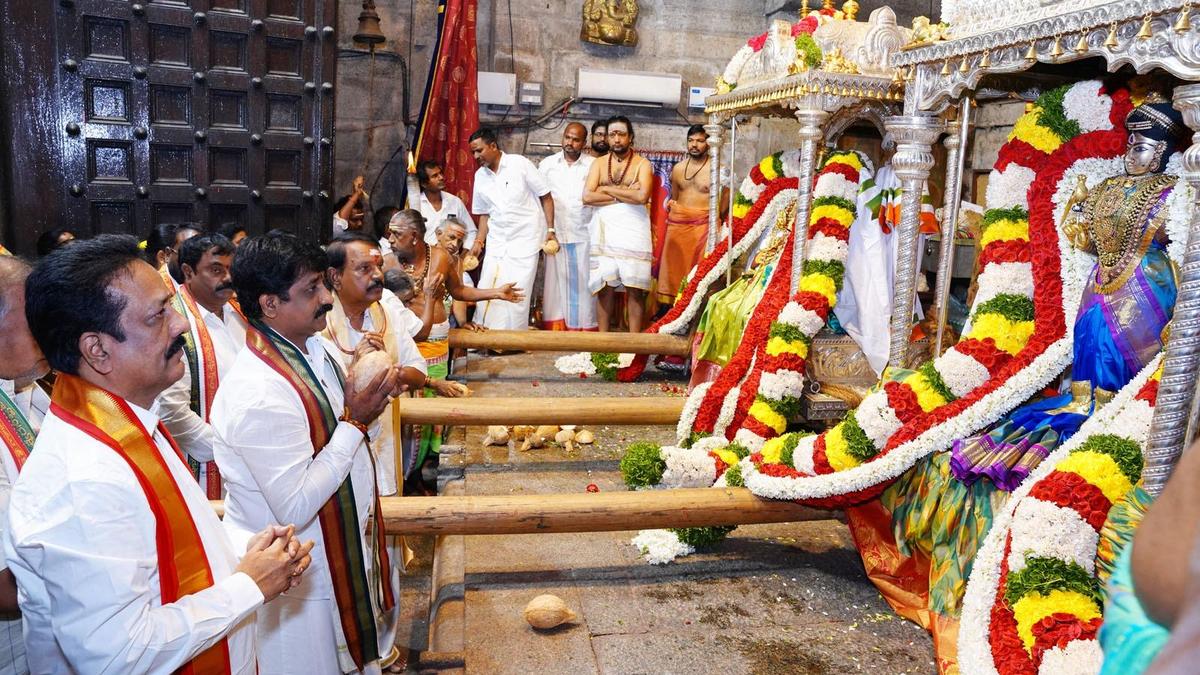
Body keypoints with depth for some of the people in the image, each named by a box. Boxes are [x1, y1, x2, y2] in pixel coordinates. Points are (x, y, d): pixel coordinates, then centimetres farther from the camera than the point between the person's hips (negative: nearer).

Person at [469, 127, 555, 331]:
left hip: (525, 239, -5)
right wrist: (479, 241, 3)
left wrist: (550, 230, -8)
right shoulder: (480, 175, 7)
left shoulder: (519, 164, -8)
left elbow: (546, 197, -4)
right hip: (496, 242, 5)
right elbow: (484, 213, 15)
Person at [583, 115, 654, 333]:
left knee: (634, 287, -4)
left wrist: (607, 189, -7)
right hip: (604, 231, 2)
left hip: (633, 230, -2)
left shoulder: (642, 164, 3)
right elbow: (587, 197, -3)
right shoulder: (599, 163, 11)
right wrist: (625, 195, -7)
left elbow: (642, 196, -15)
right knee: (605, 286, 2)